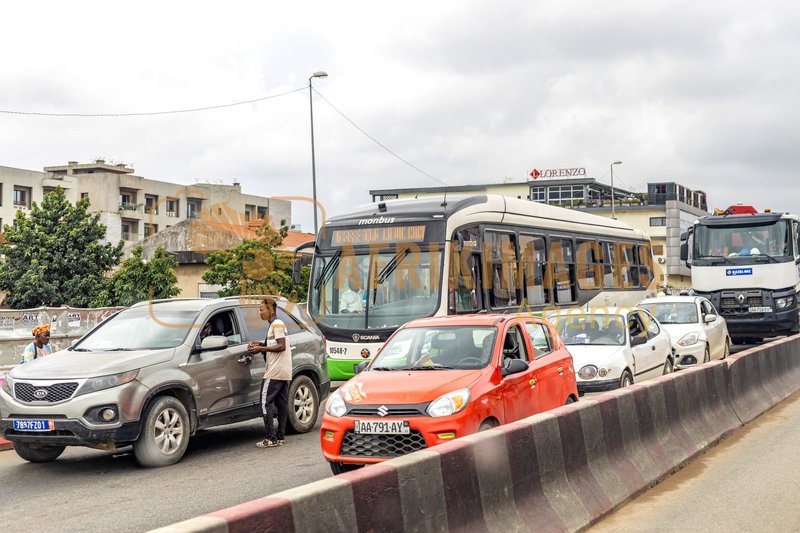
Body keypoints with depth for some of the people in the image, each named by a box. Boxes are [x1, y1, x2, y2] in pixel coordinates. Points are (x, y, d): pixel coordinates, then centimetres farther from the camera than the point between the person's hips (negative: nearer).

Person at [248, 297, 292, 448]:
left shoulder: (276, 324, -11)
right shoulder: (278, 324, 19)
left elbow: (281, 346, -19)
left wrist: (261, 349, -15)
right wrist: (261, 344, 16)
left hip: (275, 372, -10)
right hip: (285, 372, 10)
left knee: (266, 403, -9)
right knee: (281, 403, 9)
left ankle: (271, 438, -11)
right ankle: (281, 437, 12)